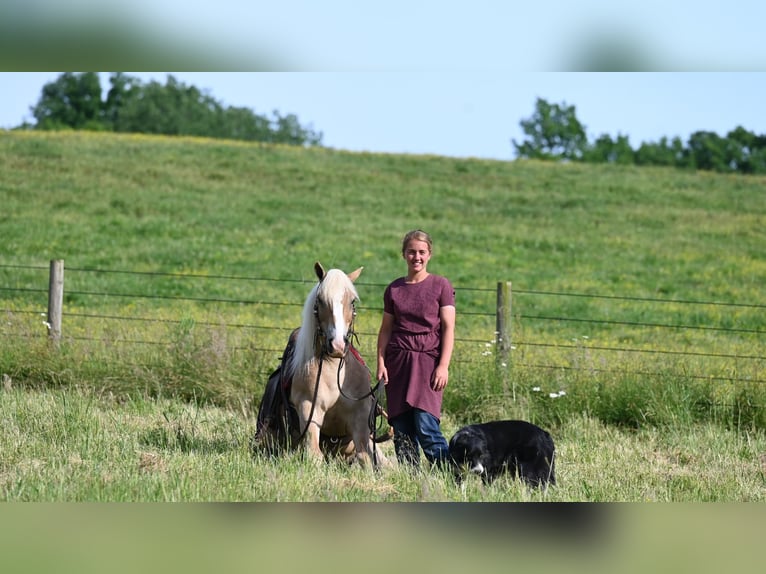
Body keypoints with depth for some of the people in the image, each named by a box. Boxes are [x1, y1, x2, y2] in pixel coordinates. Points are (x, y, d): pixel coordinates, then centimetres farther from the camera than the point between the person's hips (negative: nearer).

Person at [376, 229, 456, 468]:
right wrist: (381, 363, 3)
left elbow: (448, 328, -2)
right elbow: (385, 329, 14)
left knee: (426, 426, -16)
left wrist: (443, 366, -11)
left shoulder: (441, 285, 2)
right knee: (401, 430, 1)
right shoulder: (394, 289, 11)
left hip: (428, 360, -4)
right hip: (398, 361, 4)